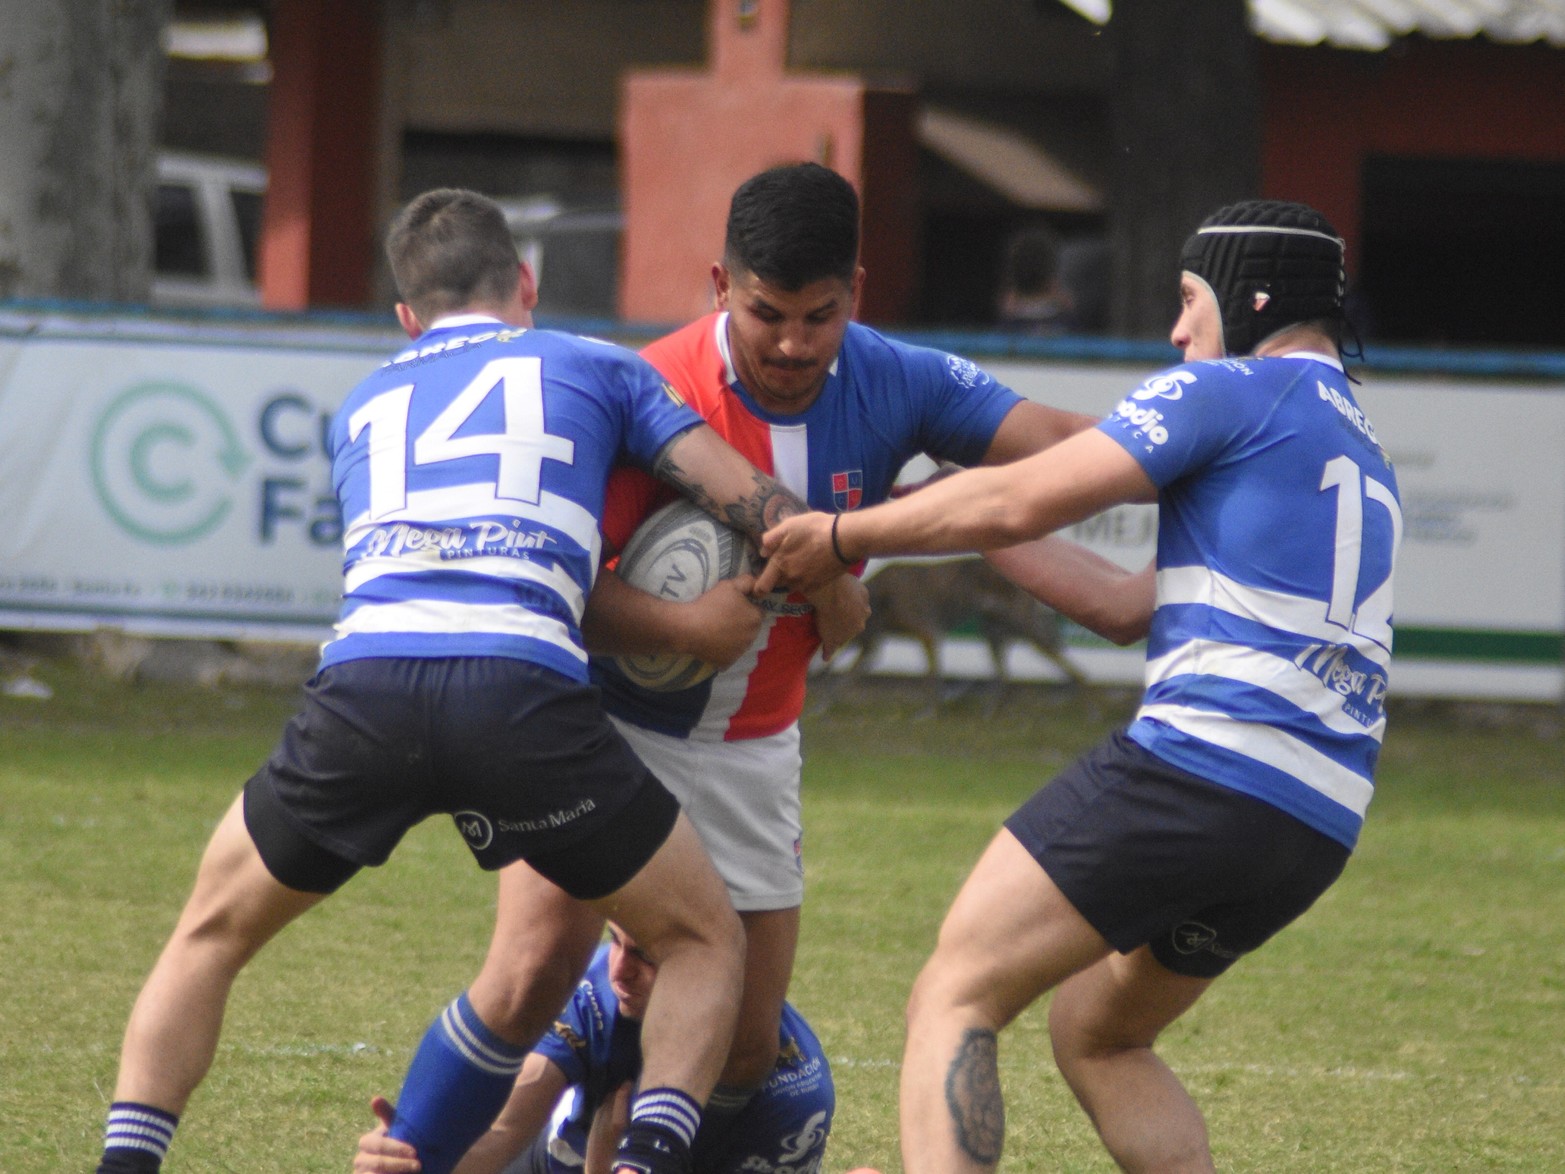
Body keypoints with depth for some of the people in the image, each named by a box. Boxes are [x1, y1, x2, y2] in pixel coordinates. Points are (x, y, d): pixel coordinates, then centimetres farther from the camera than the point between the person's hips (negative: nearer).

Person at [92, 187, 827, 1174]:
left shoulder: (362, 409, 33)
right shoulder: (591, 368, 24)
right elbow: (753, 502, 16)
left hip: (362, 678, 3)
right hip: (521, 685, -2)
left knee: (211, 934, 25)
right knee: (706, 944, 16)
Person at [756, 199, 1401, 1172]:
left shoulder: (1232, 389, -1)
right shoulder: (1360, 450, 26)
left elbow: (1020, 501, -7)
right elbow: (1133, 605, 28)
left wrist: (845, 537, 5)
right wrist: (974, 527, 30)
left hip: (1202, 759, -9)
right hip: (1319, 823, 9)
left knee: (955, 998, -6)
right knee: (1097, 1033, 23)